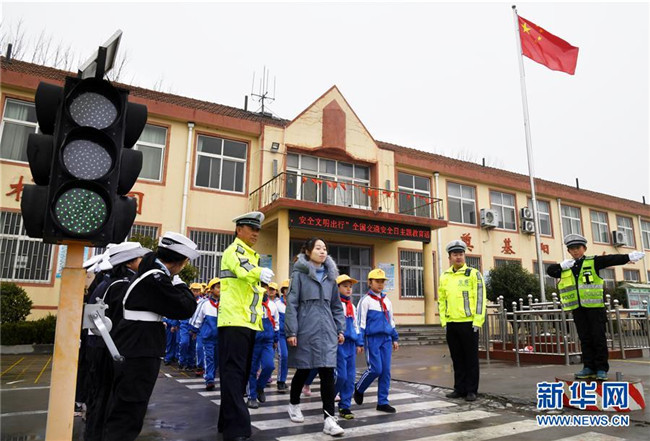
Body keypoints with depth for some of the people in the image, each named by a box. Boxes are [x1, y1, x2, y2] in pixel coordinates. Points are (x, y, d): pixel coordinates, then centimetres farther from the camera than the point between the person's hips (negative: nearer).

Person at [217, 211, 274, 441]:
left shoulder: (252, 256, 21)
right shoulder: (234, 250, -7)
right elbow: (242, 269, -31)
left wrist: (259, 319, 22)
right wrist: (260, 273, -50)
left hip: (248, 322, 9)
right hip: (234, 321, -9)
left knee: (241, 373, 14)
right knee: (233, 373, -9)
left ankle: (227, 422, 25)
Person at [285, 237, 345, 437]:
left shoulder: (330, 276, 11)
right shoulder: (299, 274, -3)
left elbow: (336, 306, 16)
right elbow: (292, 304, -7)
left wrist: (340, 329, 11)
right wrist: (291, 331, -11)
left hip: (326, 330, 4)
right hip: (306, 329, -3)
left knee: (327, 372, -4)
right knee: (303, 370, 11)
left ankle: (329, 419, -1)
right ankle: (294, 404, 36)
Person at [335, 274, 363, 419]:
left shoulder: (352, 306, 17)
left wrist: (359, 343, 19)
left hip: (350, 344, 7)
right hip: (339, 343, -7)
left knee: (350, 377, 6)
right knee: (341, 376, -8)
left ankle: (345, 406, 15)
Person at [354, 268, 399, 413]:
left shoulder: (387, 301, 14)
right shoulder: (366, 300, -4)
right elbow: (361, 322, -6)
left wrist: (395, 338, 20)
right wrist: (360, 342, -9)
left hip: (386, 338, 6)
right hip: (372, 338, -6)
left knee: (386, 371, 4)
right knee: (375, 369, -9)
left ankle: (382, 402, 13)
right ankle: (359, 389, 17)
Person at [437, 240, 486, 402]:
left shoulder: (473, 274, -2)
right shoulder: (444, 277, 11)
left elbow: (480, 298, -6)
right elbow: (441, 300, 14)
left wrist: (477, 321, -11)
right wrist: (443, 321, 7)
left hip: (468, 323, -4)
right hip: (451, 324, 4)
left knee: (471, 358, 4)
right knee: (457, 358, 12)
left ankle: (471, 390, 15)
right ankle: (459, 389, 22)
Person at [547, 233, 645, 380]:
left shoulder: (593, 262, 3)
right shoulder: (565, 268, 13)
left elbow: (611, 259, -8)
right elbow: (550, 270, 5)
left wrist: (629, 256, -20)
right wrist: (562, 266, -9)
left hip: (595, 307, -3)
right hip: (577, 309, 3)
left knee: (598, 337, 0)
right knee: (585, 339, 7)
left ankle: (601, 368, 8)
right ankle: (589, 367, 13)